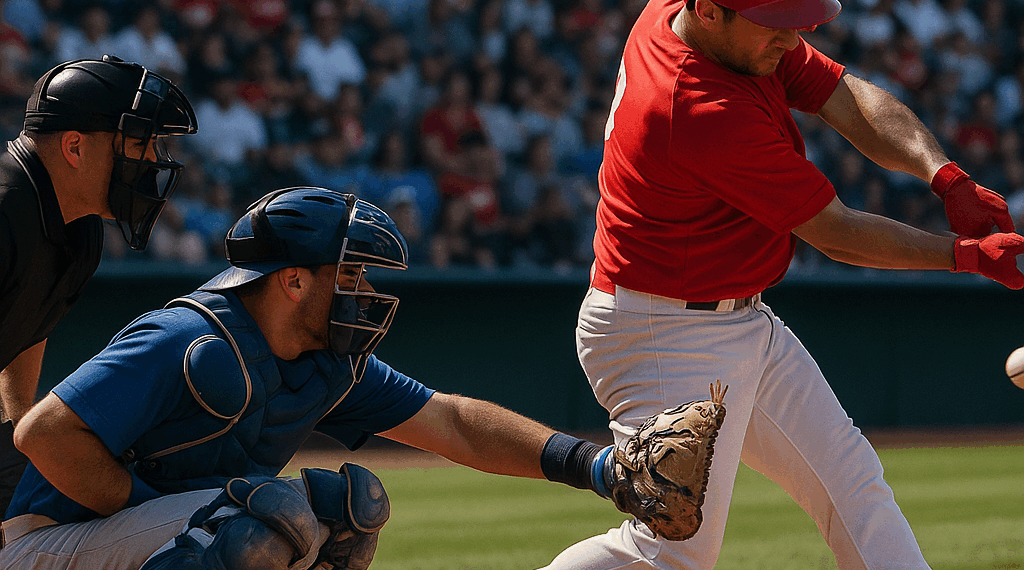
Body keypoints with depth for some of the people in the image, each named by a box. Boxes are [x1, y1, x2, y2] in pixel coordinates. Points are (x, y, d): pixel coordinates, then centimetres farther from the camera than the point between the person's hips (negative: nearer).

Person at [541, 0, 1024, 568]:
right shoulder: (708, 114, -31)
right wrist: (966, 254, -11)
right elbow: (835, 234, -20)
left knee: (849, 478, 11)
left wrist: (946, 176, -21)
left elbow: (849, 100, -6)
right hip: (664, 343, -10)